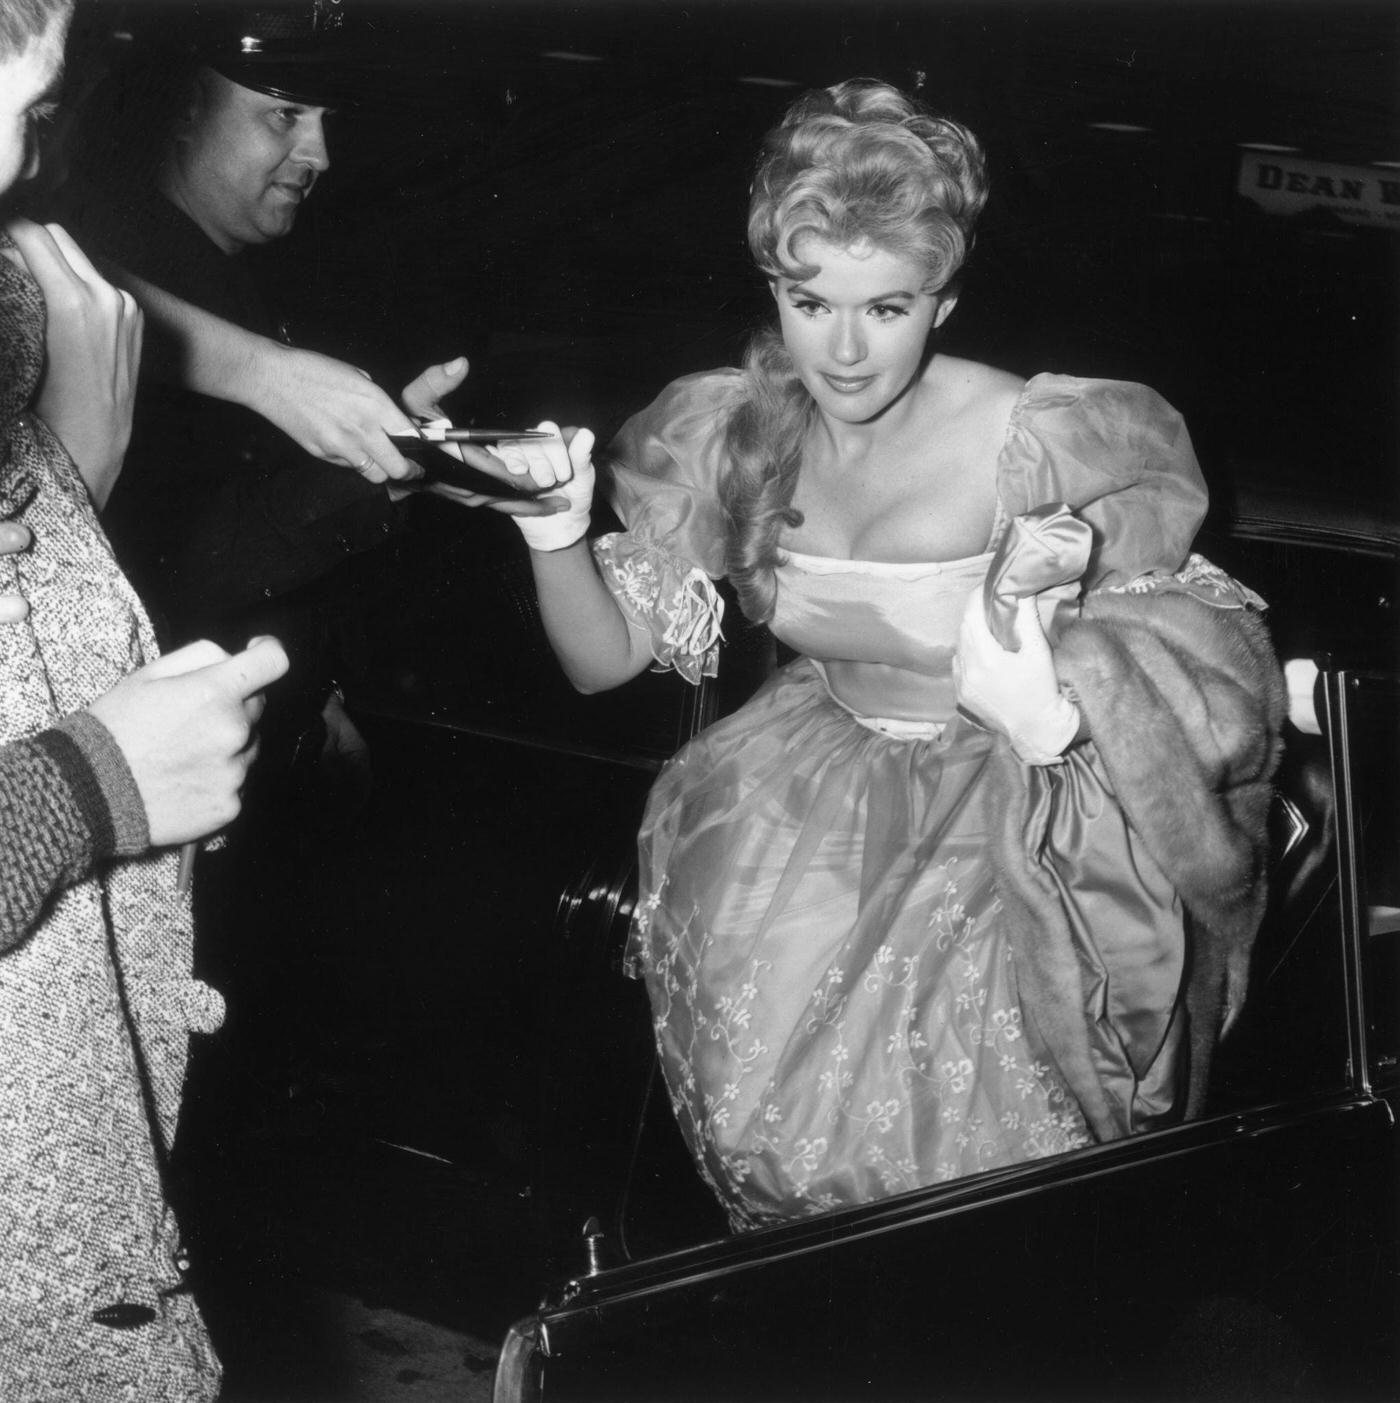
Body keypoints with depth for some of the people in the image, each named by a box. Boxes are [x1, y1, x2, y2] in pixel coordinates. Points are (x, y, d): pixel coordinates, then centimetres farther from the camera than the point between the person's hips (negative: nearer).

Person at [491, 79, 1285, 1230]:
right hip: (822, 779, 4)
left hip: (1011, 798, -3)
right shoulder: (734, 433, -7)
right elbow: (603, 661, -1)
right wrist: (556, 534, -22)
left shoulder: (1037, 445, -20)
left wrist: (1044, 708, -33)